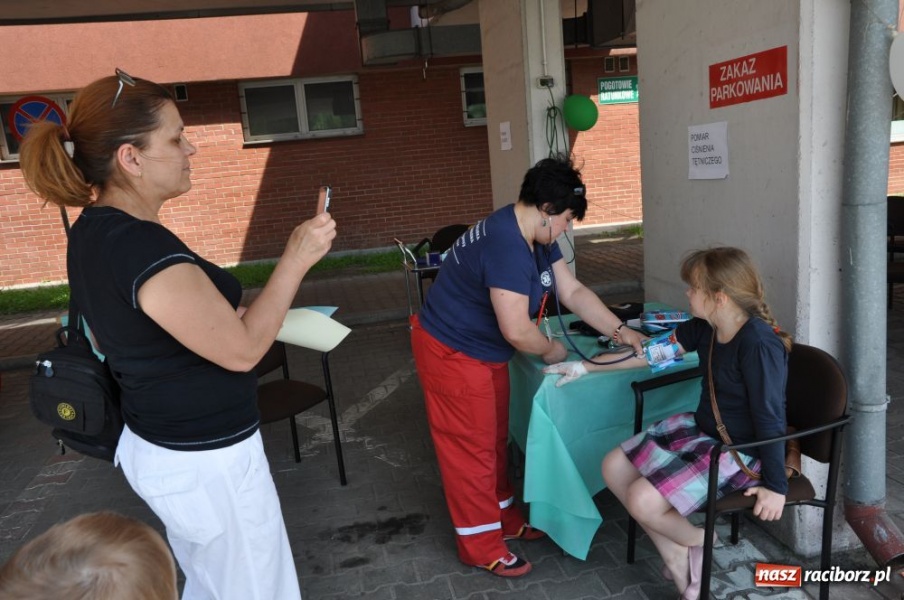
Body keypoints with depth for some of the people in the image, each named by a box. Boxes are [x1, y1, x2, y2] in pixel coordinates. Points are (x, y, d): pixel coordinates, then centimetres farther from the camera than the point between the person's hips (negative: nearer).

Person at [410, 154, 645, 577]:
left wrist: (620, 331, -2)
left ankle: (503, 517, 38)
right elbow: (517, 331, -31)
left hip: (485, 352, 10)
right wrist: (550, 350, -11)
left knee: (494, 439, 20)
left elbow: (573, 292, 6)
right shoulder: (506, 246, -31)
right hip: (451, 354, -10)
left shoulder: (537, 237, 3)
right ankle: (481, 546, 18)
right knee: (471, 447, 2)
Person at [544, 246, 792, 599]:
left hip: (739, 451, -9)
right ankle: (675, 556, 12)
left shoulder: (758, 344, -26)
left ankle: (699, 541, 12)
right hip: (700, 428, 9)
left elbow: (770, 419, -23)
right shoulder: (705, 327, -1)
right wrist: (584, 366, 9)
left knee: (643, 500, -21)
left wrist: (776, 486, -19)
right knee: (614, 467, 2)